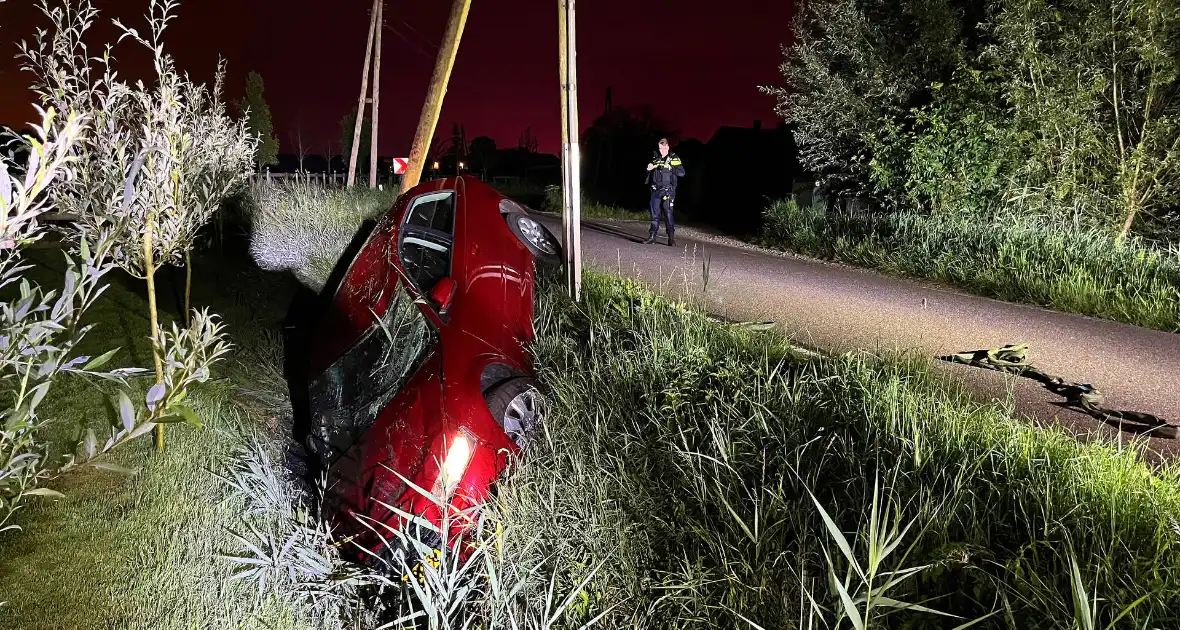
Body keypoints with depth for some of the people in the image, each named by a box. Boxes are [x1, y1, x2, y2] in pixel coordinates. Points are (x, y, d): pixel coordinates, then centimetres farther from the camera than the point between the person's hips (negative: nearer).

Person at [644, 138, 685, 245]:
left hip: (667, 191, -5)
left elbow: (682, 173, -10)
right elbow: (650, 170, 27)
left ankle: (671, 237, -5)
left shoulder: (674, 158, -2)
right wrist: (649, 168, 4)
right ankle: (652, 236, 8)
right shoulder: (655, 157, 13)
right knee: (655, 213, 5)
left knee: (668, 213, -9)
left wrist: (669, 168, -18)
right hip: (655, 190, 5)